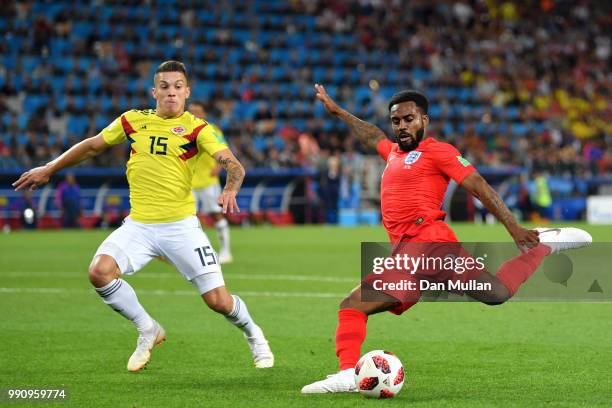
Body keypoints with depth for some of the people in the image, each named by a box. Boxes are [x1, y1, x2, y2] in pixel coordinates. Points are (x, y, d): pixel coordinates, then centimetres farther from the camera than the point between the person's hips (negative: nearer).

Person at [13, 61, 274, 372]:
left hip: (181, 226, -3)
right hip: (138, 225, 3)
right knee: (100, 271, -23)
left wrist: (230, 189, -36)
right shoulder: (133, 121, 7)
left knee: (217, 300, -8)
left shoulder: (196, 128, -3)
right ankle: (148, 331, 1)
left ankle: (254, 336, 27)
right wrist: (48, 170, 22)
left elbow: (232, 164, -14)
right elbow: (92, 146, 20)